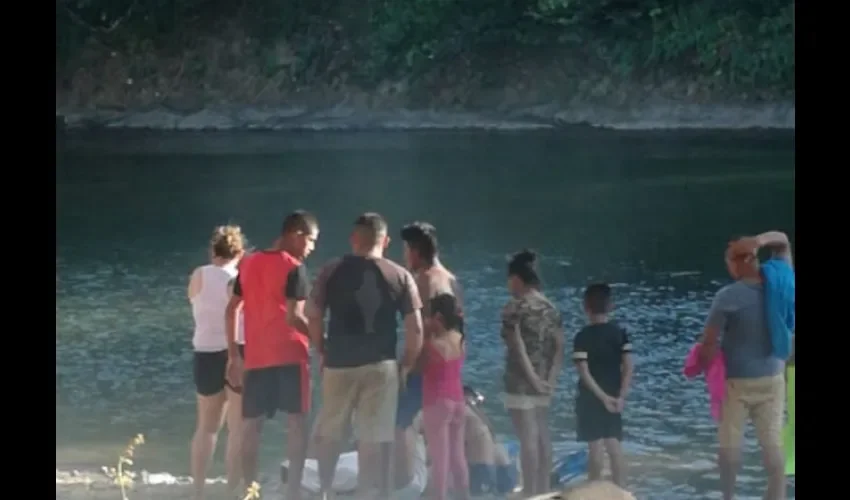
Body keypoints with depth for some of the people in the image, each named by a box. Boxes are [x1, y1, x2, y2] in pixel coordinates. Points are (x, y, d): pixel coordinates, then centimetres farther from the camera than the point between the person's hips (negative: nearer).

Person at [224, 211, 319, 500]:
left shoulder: (248, 264, 12)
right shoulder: (294, 267, -9)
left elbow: (231, 310, 14)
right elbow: (293, 316, -17)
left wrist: (233, 355, 17)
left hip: (255, 357, 6)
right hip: (289, 355, -5)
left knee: (251, 424, 8)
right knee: (297, 421, 0)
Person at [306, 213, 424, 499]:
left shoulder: (332, 271, 1)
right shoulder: (400, 276, 1)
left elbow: (313, 317, 0)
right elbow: (415, 328, -2)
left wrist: (324, 352, 12)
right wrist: (407, 365, 8)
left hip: (339, 364, 0)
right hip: (381, 365, 0)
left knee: (329, 434, 15)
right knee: (378, 438, 3)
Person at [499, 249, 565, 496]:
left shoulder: (515, 307, -10)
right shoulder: (550, 308, 10)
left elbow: (518, 347, -17)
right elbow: (559, 347, 6)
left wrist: (533, 378, -15)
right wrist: (551, 378, 2)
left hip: (521, 381, -7)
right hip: (543, 380, 7)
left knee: (528, 438, -6)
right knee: (542, 436, 12)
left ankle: (530, 493, -5)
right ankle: (543, 490, 17)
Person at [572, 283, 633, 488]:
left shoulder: (582, 337, -11)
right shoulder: (620, 333, 0)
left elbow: (584, 373, -16)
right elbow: (628, 367, -5)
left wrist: (603, 397, -14)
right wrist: (621, 396, -6)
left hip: (591, 398, -4)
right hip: (614, 397, 4)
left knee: (596, 446, -1)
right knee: (614, 446, 7)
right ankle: (621, 491, 6)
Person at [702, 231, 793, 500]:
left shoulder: (728, 296, -20)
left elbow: (709, 341, -18)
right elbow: (783, 241, 11)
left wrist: (705, 365, 2)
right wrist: (761, 240, -10)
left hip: (737, 381, -5)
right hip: (772, 379, 5)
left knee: (730, 442, 8)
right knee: (773, 441, 7)